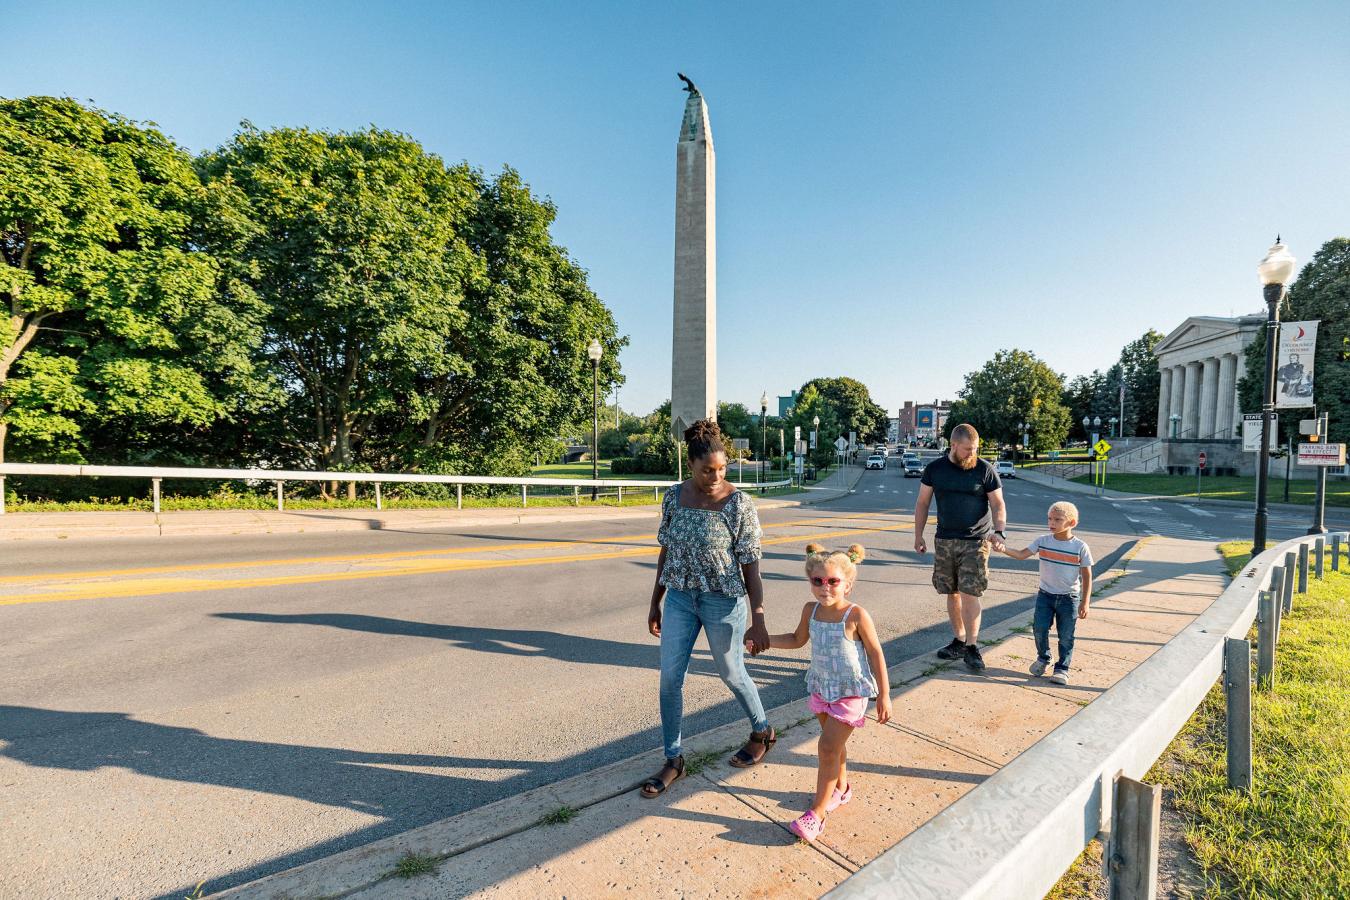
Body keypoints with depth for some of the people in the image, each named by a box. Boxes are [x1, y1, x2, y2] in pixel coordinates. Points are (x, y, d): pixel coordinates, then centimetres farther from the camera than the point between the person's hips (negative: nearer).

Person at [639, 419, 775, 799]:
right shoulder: (674, 497, -4)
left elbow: (751, 566, -12)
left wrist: (757, 620, -12)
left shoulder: (738, 504, -16)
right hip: (679, 598, 4)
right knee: (670, 678, 7)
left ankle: (762, 732, 45)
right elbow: (666, 552, 6)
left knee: (731, 674, 15)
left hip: (723, 601, -4)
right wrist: (655, 603, 10)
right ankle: (673, 759, 28)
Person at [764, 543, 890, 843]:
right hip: (821, 688, 5)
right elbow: (797, 640, 10)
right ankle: (841, 787, 46)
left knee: (828, 748, -4)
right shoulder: (811, 610, -7)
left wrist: (884, 696, -7)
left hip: (851, 692, -5)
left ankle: (817, 812, 10)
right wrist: (763, 640, 0)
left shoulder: (856, 615, -22)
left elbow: (876, 654, -12)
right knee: (834, 744, 21)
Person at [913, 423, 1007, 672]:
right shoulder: (934, 469, 1)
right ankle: (959, 641, 24)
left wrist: (998, 532, -18)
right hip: (944, 540, 3)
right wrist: (918, 535, 5)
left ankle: (972, 647, 5)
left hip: (976, 541, -3)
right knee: (952, 593, 10)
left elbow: (998, 504, -1)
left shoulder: (984, 469, -4)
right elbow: (922, 503, 8)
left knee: (970, 593, -7)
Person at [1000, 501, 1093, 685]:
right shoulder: (1043, 541, -3)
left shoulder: (1080, 547, -9)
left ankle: (1062, 668, 22)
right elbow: (1021, 554, -11)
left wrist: (1085, 602, -6)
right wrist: (1003, 549, -29)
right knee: (1039, 628, -2)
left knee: (1065, 636, 5)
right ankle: (1043, 658, 23)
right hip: (1045, 594, 2)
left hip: (1069, 598, -2)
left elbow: (1087, 577, -4)